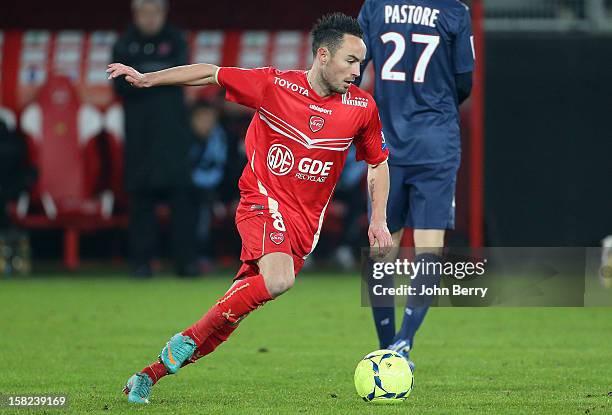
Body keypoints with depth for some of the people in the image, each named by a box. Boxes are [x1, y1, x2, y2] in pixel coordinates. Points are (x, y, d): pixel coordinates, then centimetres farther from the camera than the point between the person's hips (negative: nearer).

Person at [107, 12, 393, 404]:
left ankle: (150, 375, 11)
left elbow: (378, 162, 14)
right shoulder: (274, 85, -10)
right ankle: (189, 339, -15)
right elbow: (211, 74, 1)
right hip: (263, 200, -4)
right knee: (278, 278, -32)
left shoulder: (362, 107, -1)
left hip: (306, 222, 4)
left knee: (236, 308, 0)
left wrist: (379, 219, 4)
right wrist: (148, 78, -4)